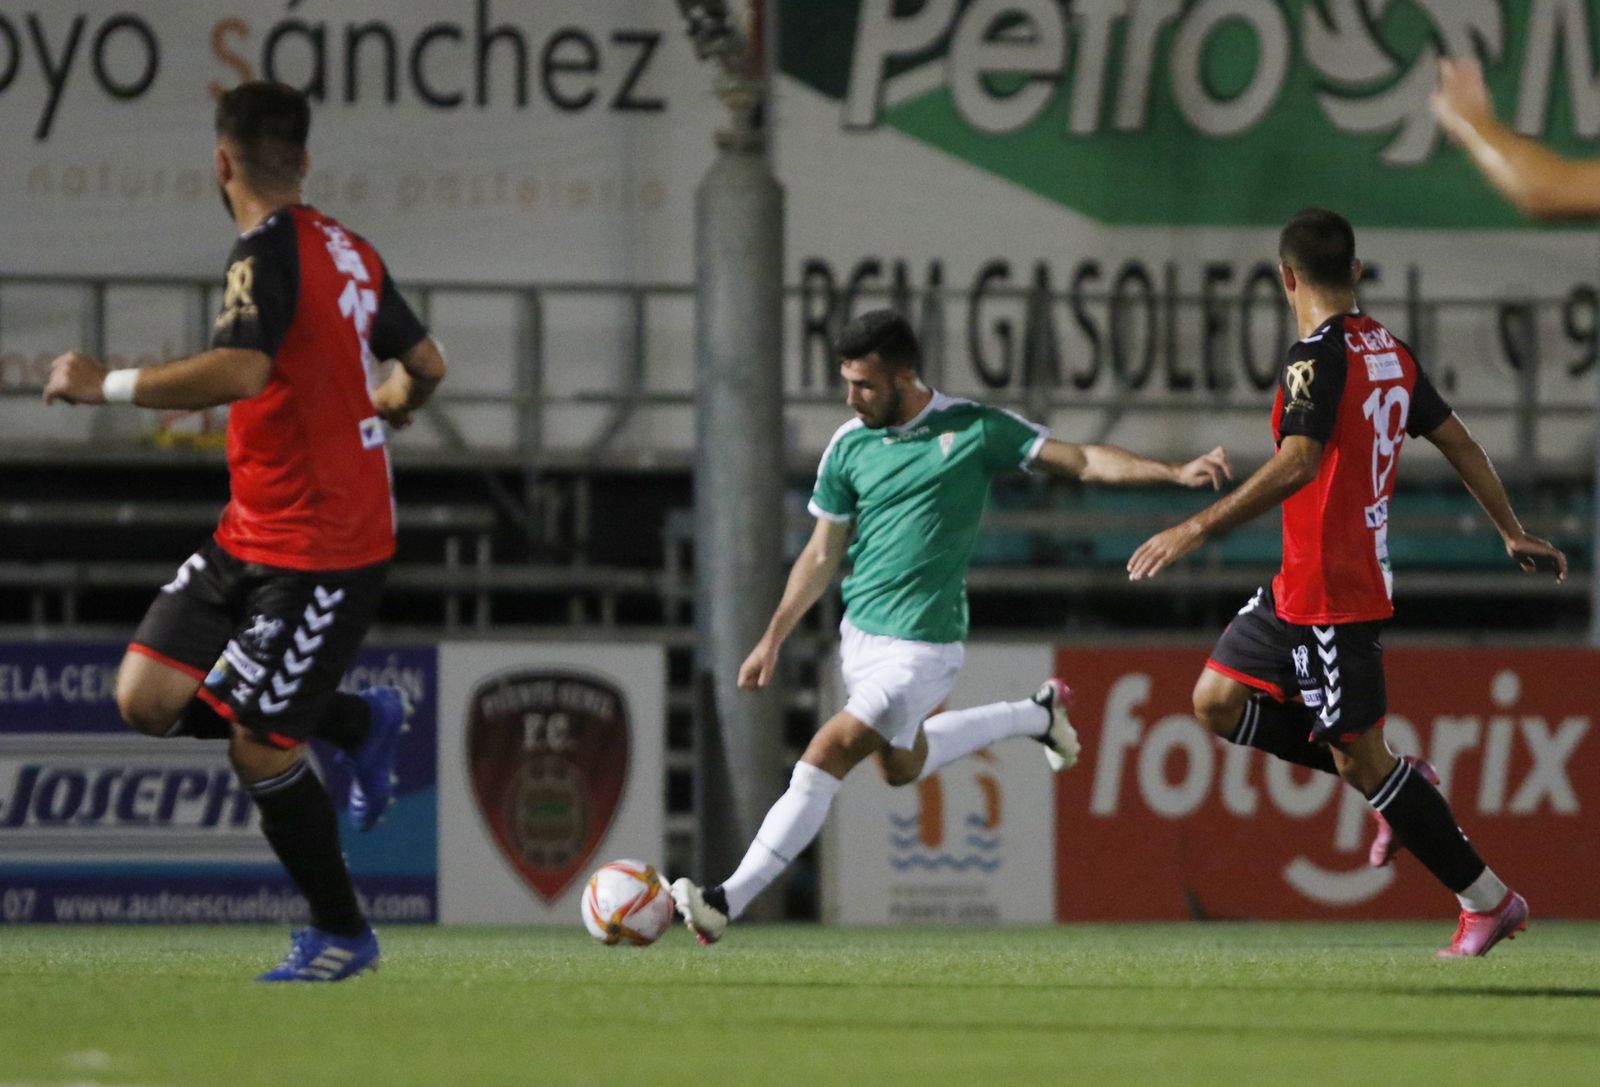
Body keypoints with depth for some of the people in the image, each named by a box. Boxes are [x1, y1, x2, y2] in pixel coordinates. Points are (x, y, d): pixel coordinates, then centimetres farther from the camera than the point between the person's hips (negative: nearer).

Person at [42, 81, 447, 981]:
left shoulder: (268, 251, -18)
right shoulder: (351, 252, 8)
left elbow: (241, 370, -35)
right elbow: (425, 367, 19)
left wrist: (109, 384, -26)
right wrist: (380, 414, 42)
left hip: (320, 554, -8)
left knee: (258, 747, -2)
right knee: (148, 697, 4)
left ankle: (343, 935, 14)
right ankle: (364, 721, 18)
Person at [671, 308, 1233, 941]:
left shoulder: (974, 429, -10)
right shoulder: (849, 446, 1)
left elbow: (1084, 461, -6)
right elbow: (822, 556, 9)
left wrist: (1176, 473, -16)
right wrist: (773, 639, 3)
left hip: (921, 646, -7)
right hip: (860, 631, 7)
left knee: (825, 760, -16)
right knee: (903, 765, 24)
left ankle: (730, 900, -14)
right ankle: (1036, 716, 43)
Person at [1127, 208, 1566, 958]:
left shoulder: (1319, 357, -18)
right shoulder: (1390, 352, 9)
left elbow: (1298, 464, -30)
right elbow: (1457, 443, 16)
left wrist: (1198, 529, -29)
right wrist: (1513, 533, 28)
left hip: (1332, 590, -9)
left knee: (1360, 758, -2)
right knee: (1218, 700, 10)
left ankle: (1488, 900, 6)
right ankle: (1393, 785, 15)